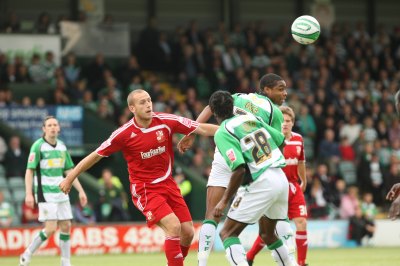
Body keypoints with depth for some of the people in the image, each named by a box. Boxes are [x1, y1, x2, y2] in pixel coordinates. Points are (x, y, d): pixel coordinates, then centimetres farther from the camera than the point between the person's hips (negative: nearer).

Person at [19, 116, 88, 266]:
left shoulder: (62, 147, 10)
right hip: (45, 194, -6)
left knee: (66, 226, 3)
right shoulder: (38, 146, -8)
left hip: (61, 192, 6)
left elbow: (69, 171, 16)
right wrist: (29, 194, -19)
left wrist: (81, 191, 12)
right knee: (51, 228, -13)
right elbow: (29, 171, -10)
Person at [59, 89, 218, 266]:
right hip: (144, 190, -5)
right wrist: (70, 179, 0)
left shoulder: (166, 122, -7)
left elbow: (202, 129, -4)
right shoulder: (124, 134, -13)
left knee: (187, 232, 0)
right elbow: (96, 156, -4)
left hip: (168, 184, 5)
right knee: (173, 226, -23)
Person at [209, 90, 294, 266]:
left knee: (227, 233, -1)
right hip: (281, 178, 7)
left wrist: (224, 201, -13)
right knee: (267, 233, 26)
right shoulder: (251, 118, 11)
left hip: (261, 184, -7)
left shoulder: (222, 133, -9)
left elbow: (239, 169, -20)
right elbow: (281, 141, 20)